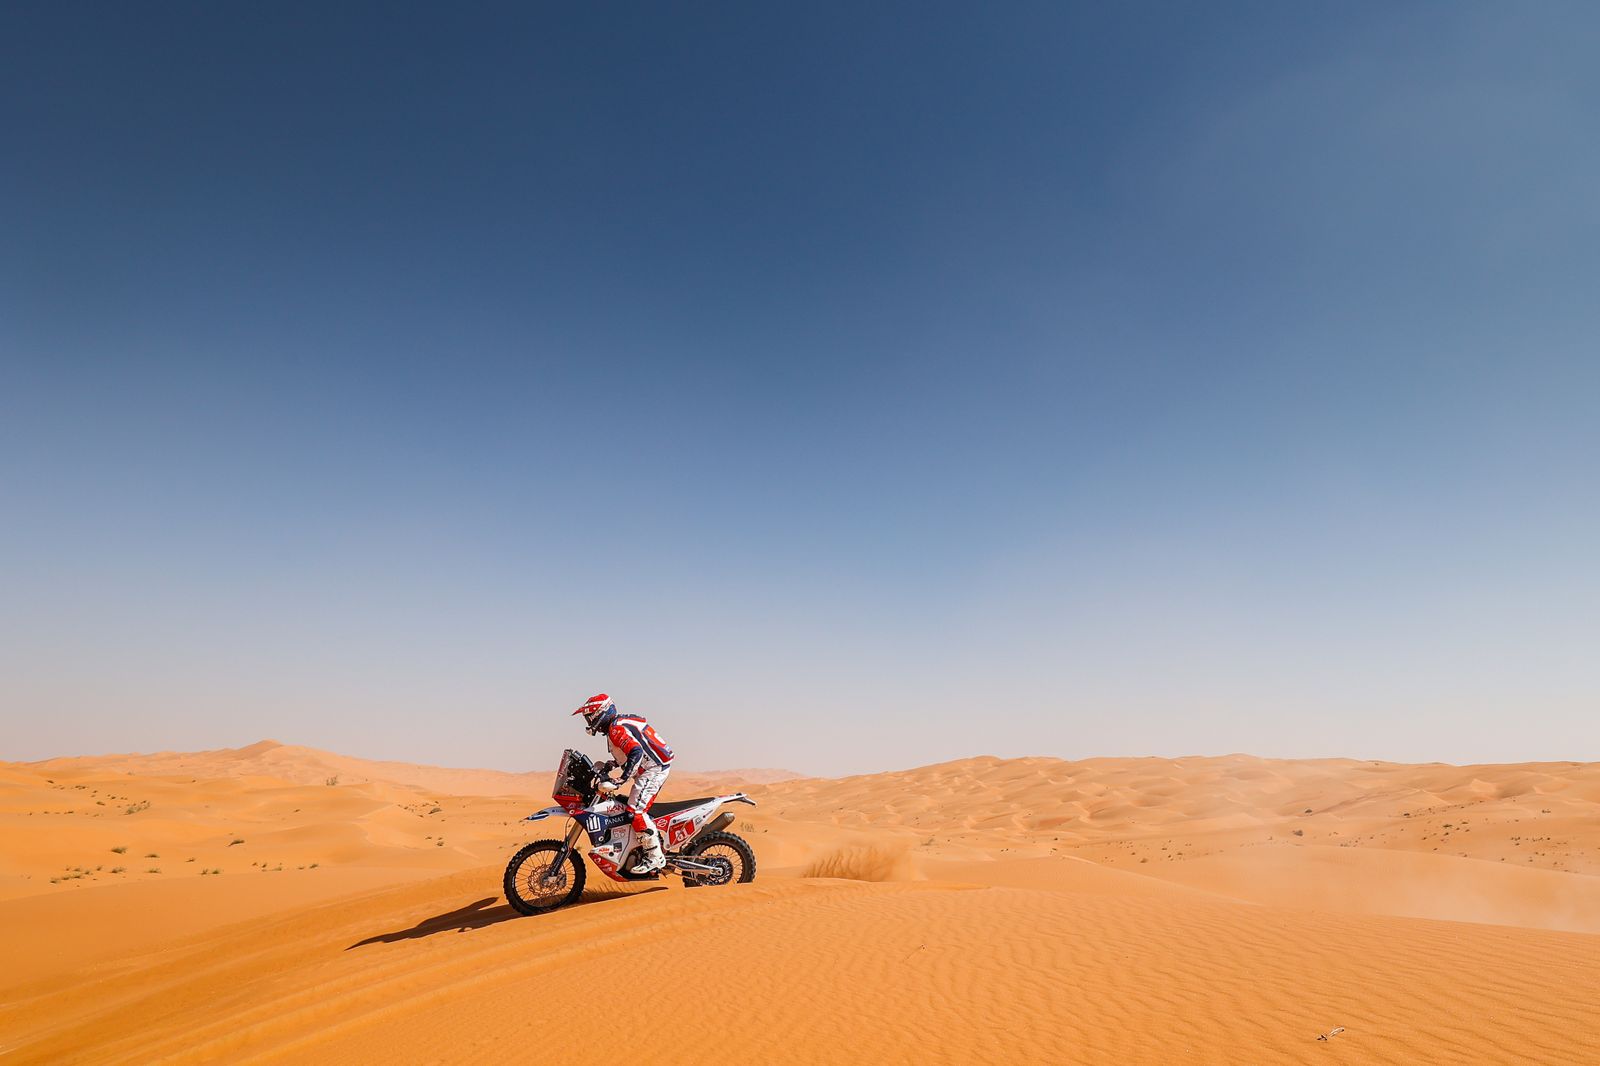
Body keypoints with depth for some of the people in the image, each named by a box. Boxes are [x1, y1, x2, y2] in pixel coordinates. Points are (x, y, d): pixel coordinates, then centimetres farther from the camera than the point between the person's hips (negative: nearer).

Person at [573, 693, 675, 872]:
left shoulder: (616, 729, -16)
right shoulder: (622, 722, 15)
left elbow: (636, 751, -32)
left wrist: (621, 780, -35)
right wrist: (611, 764, 25)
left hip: (653, 770, -11)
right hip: (655, 767, 11)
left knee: (636, 811, -17)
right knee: (641, 809, 19)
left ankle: (655, 857, -14)